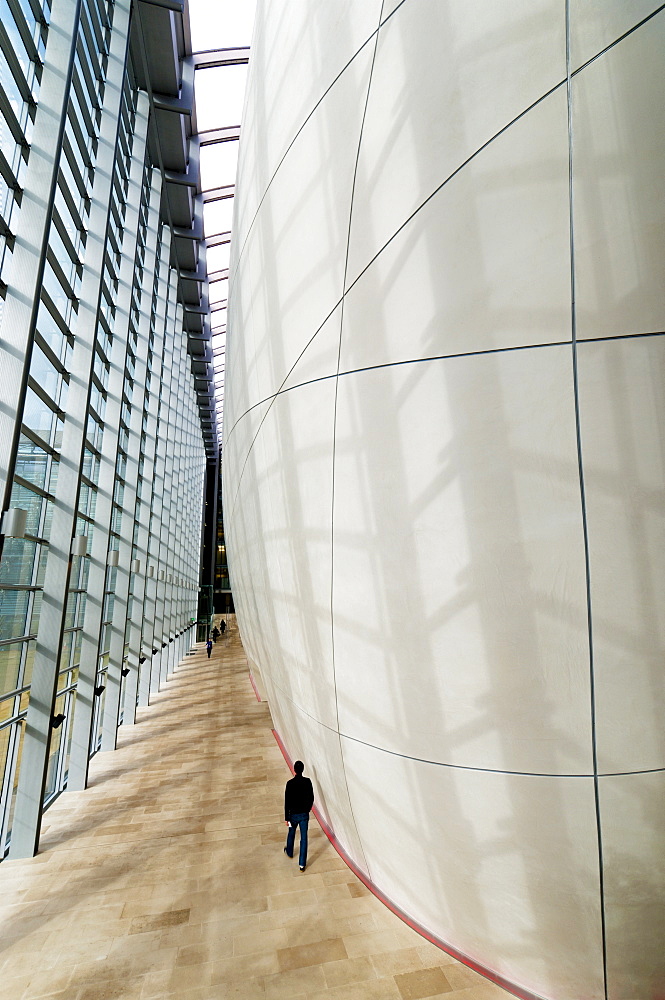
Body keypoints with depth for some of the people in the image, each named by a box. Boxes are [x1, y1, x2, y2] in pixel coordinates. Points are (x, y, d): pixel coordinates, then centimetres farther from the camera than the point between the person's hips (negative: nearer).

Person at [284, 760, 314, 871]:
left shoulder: (290, 783, -19)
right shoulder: (307, 782, -13)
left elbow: (287, 802, -14)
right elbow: (311, 798, -2)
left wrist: (287, 817, -4)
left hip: (293, 814, 0)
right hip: (304, 814, 1)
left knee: (291, 834, 25)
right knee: (304, 838, 11)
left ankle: (289, 852, 49)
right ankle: (302, 864, 15)